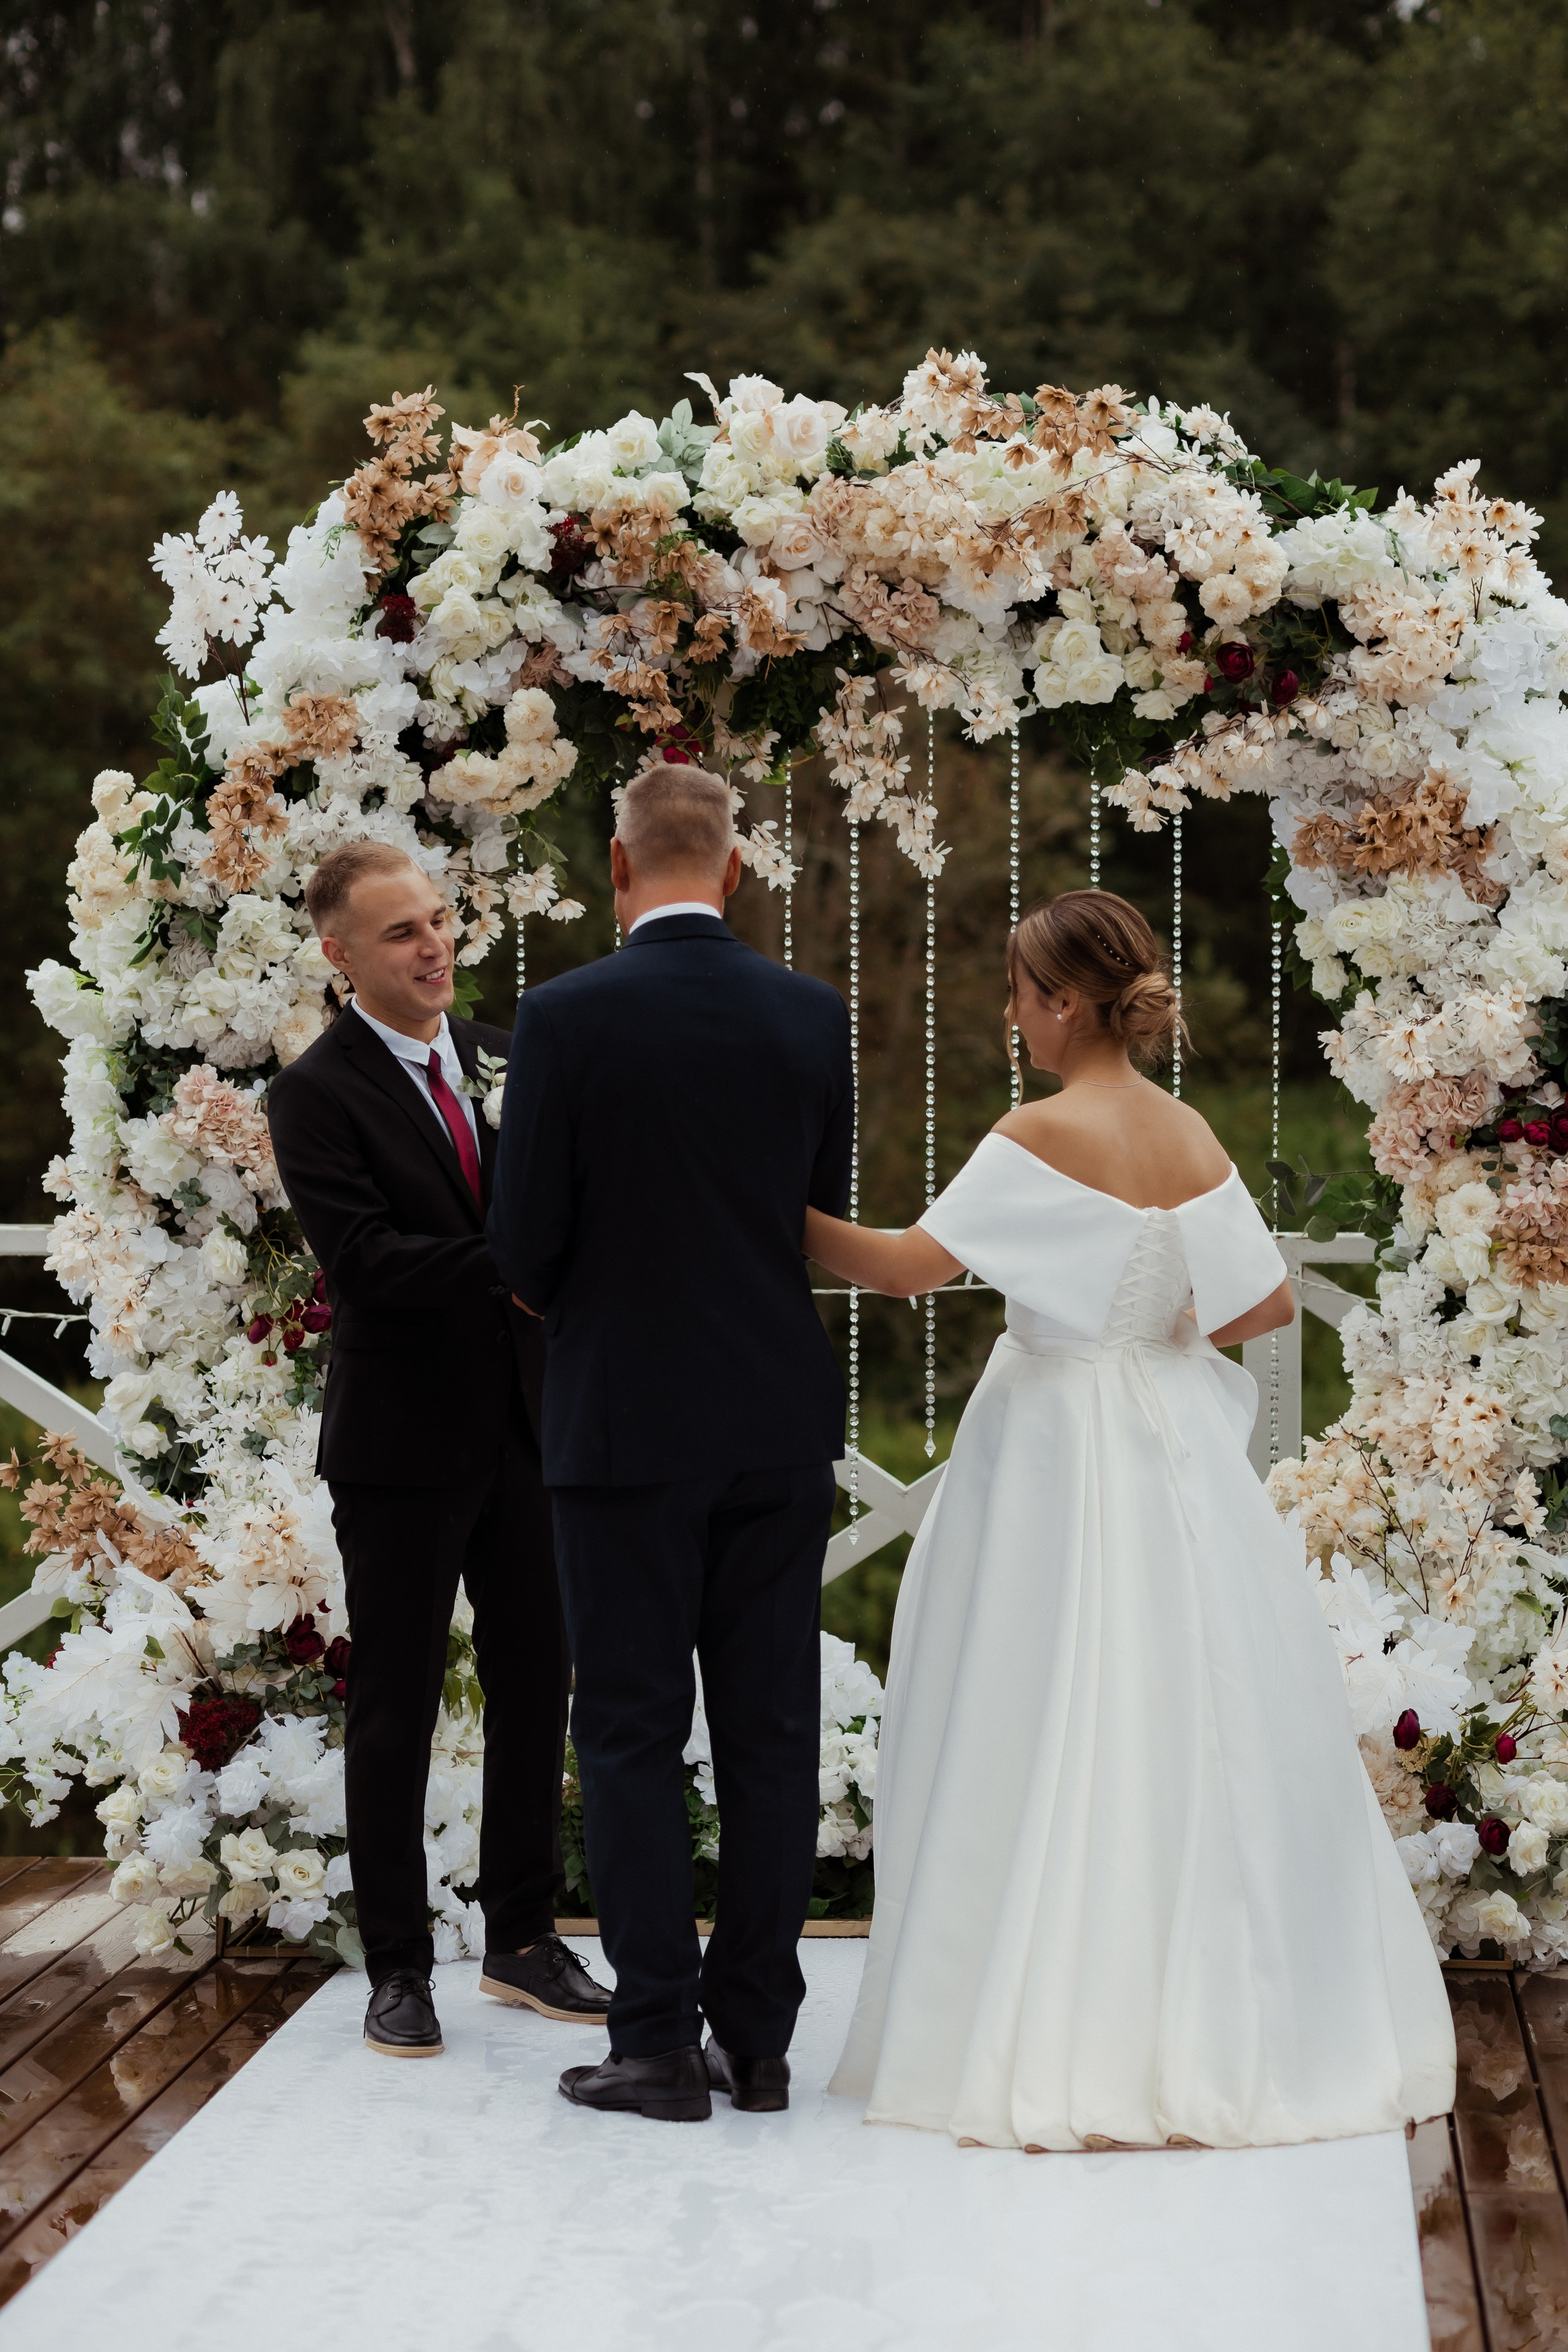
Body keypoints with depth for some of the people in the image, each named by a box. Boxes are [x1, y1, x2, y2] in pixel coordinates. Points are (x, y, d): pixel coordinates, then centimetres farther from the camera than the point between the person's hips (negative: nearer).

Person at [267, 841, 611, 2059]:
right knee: (396, 1710, 5)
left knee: (538, 1687, 11)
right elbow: (364, 1261, -20)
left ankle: (524, 1937, 25)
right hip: (406, 1442, -5)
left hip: (527, 1422, 5)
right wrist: (510, 1268, -28)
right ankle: (399, 1968, 16)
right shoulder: (319, 1093, -9)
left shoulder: (509, 1055, 8)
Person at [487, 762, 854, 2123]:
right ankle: (757, 2036, 15)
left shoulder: (565, 1018, -11)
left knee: (634, 1733, 5)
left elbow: (524, 1241, -8)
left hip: (626, 1420, -3)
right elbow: (827, 1219, 8)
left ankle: (658, 2041, 7)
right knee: (772, 1732, 9)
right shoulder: (814, 1017, 0)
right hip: (781, 1422, 4)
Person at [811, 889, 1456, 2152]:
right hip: (1173, 1453, 6)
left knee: (1049, 1738, 1)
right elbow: (1270, 1304, 5)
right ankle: (1211, 2024, 20)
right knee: (1184, 1730, 13)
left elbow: (903, 1265, -18)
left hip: (1058, 1458, -6)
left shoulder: (1040, 1137, -15)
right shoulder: (1192, 1136, 4)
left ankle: (1056, 2039, 6)